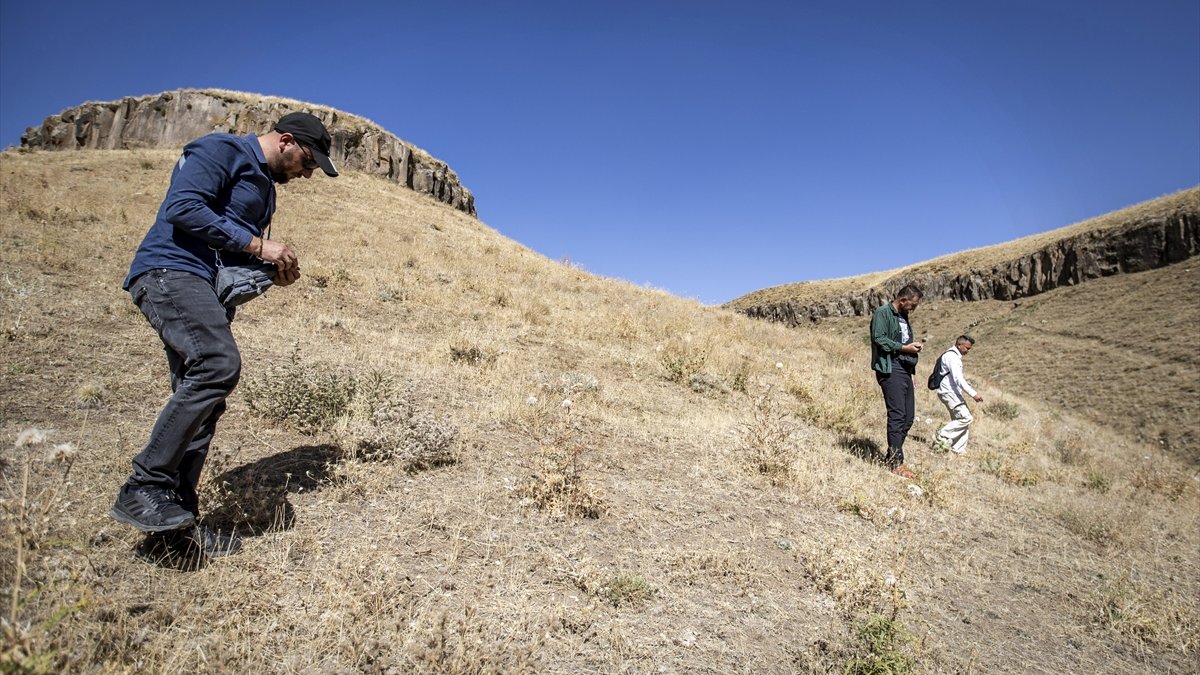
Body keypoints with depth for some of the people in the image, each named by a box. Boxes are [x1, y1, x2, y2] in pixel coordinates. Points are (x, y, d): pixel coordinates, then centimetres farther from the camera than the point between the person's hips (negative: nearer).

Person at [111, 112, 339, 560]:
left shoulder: (264, 186, 25)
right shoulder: (219, 151, -2)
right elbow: (183, 207, -16)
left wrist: (273, 270, 9)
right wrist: (257, 244, -14)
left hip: (209, 291, 10)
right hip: (170, 270, -10)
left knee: (202, 397, 2)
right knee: (219, 364, -29)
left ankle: (174, 521, 7)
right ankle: (144, 489, -21)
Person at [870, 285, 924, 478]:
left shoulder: (903, 317, 22)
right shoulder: (883, 313, -5)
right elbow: (879, 339, -17)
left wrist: (912, 372, 18)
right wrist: (904, 348, -12)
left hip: (905, 370, 9)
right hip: (890, 369, -9)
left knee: (908, 417, 8)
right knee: (897, 416, -12)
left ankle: (892, 457, 18)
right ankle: (896, 462, -8)